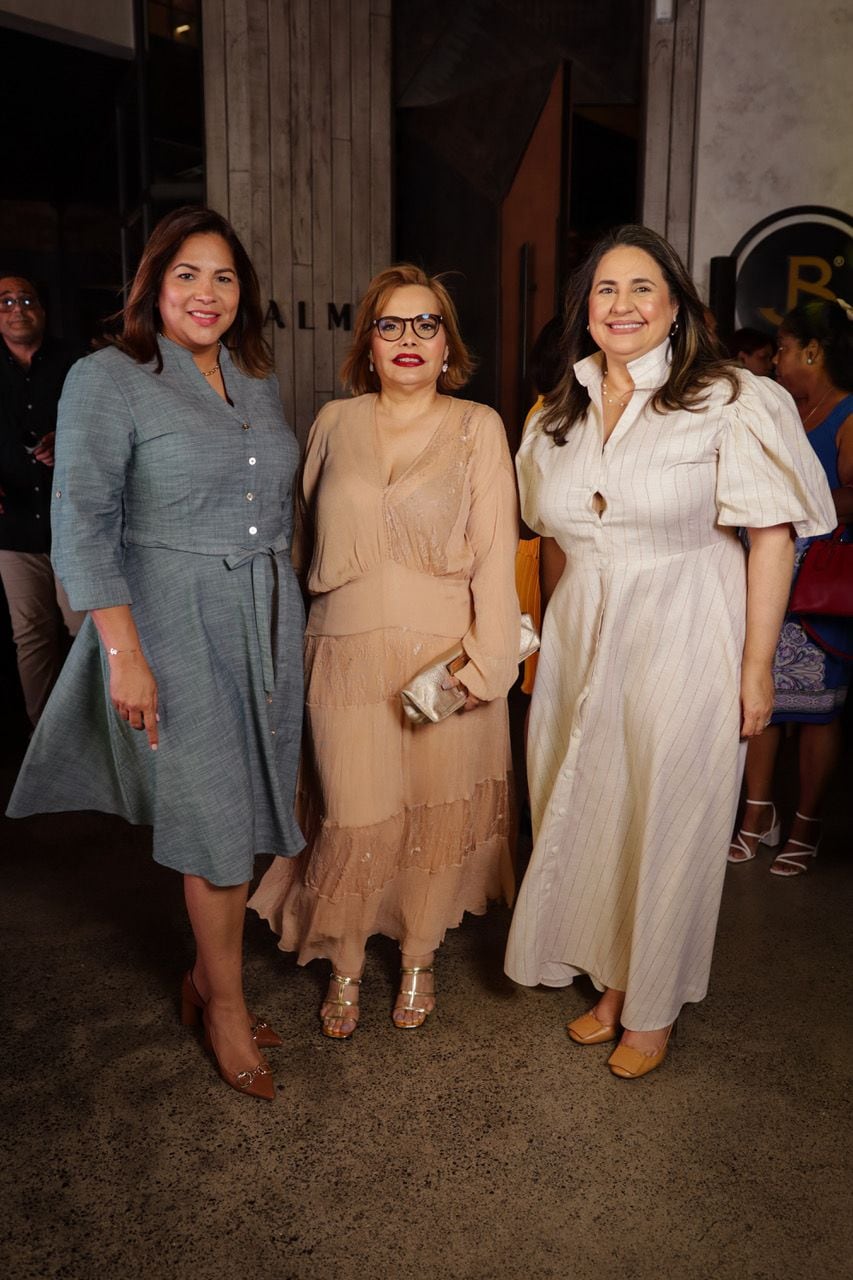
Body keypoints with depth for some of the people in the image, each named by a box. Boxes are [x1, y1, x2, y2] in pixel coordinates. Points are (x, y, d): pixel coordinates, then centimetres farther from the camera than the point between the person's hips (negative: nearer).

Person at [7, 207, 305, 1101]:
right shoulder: (108, 380, -6)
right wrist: (124, 652, -17)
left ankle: (206, 973, 32)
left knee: (245, 814, 11)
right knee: (217, 821, 1)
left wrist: (283, 612, 12)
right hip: (176, 628, -6)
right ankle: (227, 1006, 22)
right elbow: (83, 525, -11)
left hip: (267, 623, 6)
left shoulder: (256, 382, 13)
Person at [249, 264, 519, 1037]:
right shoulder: (335, 424, 8)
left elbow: (496, 548, -3)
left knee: (436, 814, 8)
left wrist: (486, 657, -10)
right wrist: (298, 639, 14)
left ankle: (418, 960, 31)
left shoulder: (478, 427, 2)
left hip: (443, 654, -1)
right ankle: (346, 967, 25)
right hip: (348, 654, 1)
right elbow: (310, 540, 15)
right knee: (355, 819, 1)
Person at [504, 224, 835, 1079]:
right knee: (587, 816, 13)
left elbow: (772, 536, -12)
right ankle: (609, 982, 35)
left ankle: (652, 1009, 28)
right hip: (581, 642, 5)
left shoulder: (727, 402, -9)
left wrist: (755, 668, -15)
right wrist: (554, 641, 14)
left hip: (683, 642, -5)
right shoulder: (558, 416, 8)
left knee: (667, 824, 7)